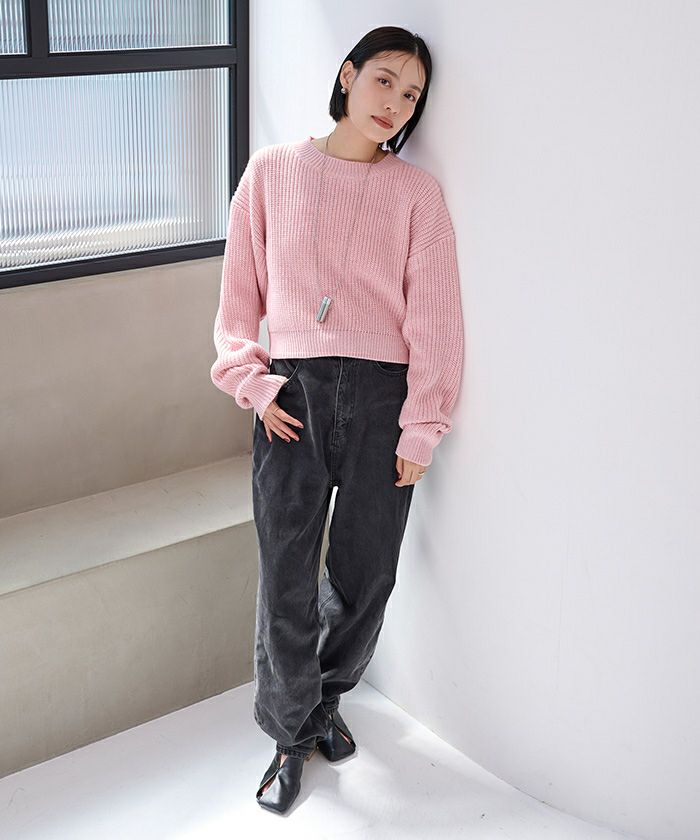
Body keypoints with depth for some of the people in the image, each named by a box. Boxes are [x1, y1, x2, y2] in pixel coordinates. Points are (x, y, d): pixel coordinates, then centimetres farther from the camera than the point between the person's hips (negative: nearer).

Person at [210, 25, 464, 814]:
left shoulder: (416, 191, 4)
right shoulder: (273, 170, 6)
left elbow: (433, 316, 1)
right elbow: (240, 292, 8)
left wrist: (421, 426, -3)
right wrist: (253, 383, -2)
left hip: (381, 396, 0)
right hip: (290, 394, 0)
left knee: (364, 572, 9)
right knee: (286, 575, 1)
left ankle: (326, 697, 37)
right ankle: (290, 734, 23)